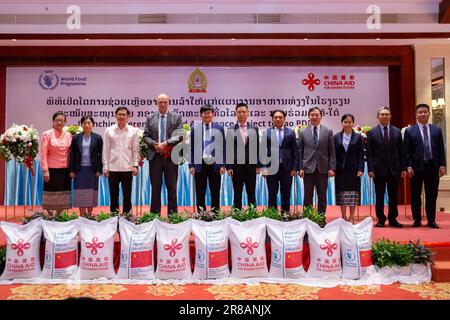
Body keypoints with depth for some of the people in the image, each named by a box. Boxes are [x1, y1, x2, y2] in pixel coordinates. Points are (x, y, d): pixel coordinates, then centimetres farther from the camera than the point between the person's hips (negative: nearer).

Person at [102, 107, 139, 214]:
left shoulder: (133, 131, 4)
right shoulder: (109, 130, 5)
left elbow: (135, 150, 5)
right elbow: (106, 150, 5)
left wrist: (135, 165, -3)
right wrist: (105, 166, 0)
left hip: (127, 168, 0)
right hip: (113, 168, 0)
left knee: (127, 194, 5)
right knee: (113, 194, 7)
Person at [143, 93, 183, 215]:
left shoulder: (177, 117, 6)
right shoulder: (150, 118, 11)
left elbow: (179, 136, -5)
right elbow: (146, 136, 8)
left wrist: (165, 143, -16)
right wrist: (155, 144, -11)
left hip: (171, 156, -1)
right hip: (155, 156, 1)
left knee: (172, 187, 4)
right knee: (155, 187, 6)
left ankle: (172, 213, 12)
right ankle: (155, 213, 14)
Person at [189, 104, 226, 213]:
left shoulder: (219, 128, 6)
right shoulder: (195, 128, 7)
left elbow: (223, 147, 4)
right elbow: (191, 148, 6)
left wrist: (223, 165, -2)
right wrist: (191, 165, 0)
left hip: (215, 164, 0)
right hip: (200, 164, 0)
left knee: (215, 192, 6)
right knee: (200, 192, 6)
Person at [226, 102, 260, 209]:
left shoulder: (254, 129, 6)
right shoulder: (230, 130, 3)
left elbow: (257, 148, 6)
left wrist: (258, 165, 1)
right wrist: (228, 167, -6)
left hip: (251, 166, 1)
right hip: (236, 166, -1)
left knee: (251, 193, 7)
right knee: (237, 194, 6)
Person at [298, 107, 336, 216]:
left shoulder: (328, 131, 6)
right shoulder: (303, 132, 6)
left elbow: (332, 151, 3)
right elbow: (300, 152, 5)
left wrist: (332, 168, -4)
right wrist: (300, 168, -4)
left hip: (323, 168, 0)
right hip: (308, 168, 0)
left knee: (322, 195, 6)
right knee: (308, 195, 5)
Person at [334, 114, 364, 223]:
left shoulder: (358, 137, 5)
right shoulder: (336, 137, 7)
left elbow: (361, 154, 1)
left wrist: (360, 169, -9)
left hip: (353, 169, -1)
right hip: (340, 169, 1)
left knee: (353, 193, 1)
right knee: (341, 193, 4)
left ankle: (351, 218, 9)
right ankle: (343, 217, 12)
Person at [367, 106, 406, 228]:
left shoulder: (397, 131, 8)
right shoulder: (372, 132, 1)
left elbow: (401, 151, 7)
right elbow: (369, 153, -2)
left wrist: (403, 168, 2)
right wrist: (370, 169, -9)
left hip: (394, 168, 2)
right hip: (379, 169, -2)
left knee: (393, 195, 8)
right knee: (379, 196, 4)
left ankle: (393, 219, 17)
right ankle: (381, 219, 14)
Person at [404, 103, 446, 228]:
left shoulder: (437, 130, 8)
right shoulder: (409, 131, 1)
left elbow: (441, 149, 7)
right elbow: (406, 151, -1)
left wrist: (442, 165, -1)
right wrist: (409, 166, -9)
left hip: (433, 167, 2)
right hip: (417, 167, -2)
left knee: (432, 195, 7)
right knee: (415, 195, 4)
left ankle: (431, 220, 16)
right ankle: (417, 220, 14)